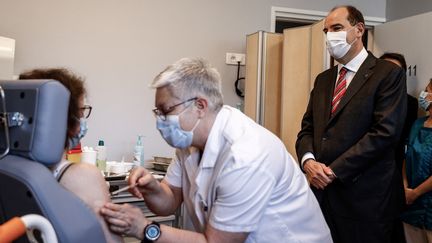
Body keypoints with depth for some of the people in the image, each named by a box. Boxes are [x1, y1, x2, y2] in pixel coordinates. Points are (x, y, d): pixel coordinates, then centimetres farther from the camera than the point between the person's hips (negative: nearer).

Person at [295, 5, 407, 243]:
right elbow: (307, 128, 12)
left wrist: (334, 170, -15)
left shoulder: (388, 73, -6)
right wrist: (308, 160, -9)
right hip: (323, 189, 6)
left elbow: (385, 132, -16)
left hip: (364, 194, -5)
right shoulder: (323, 79, 14)